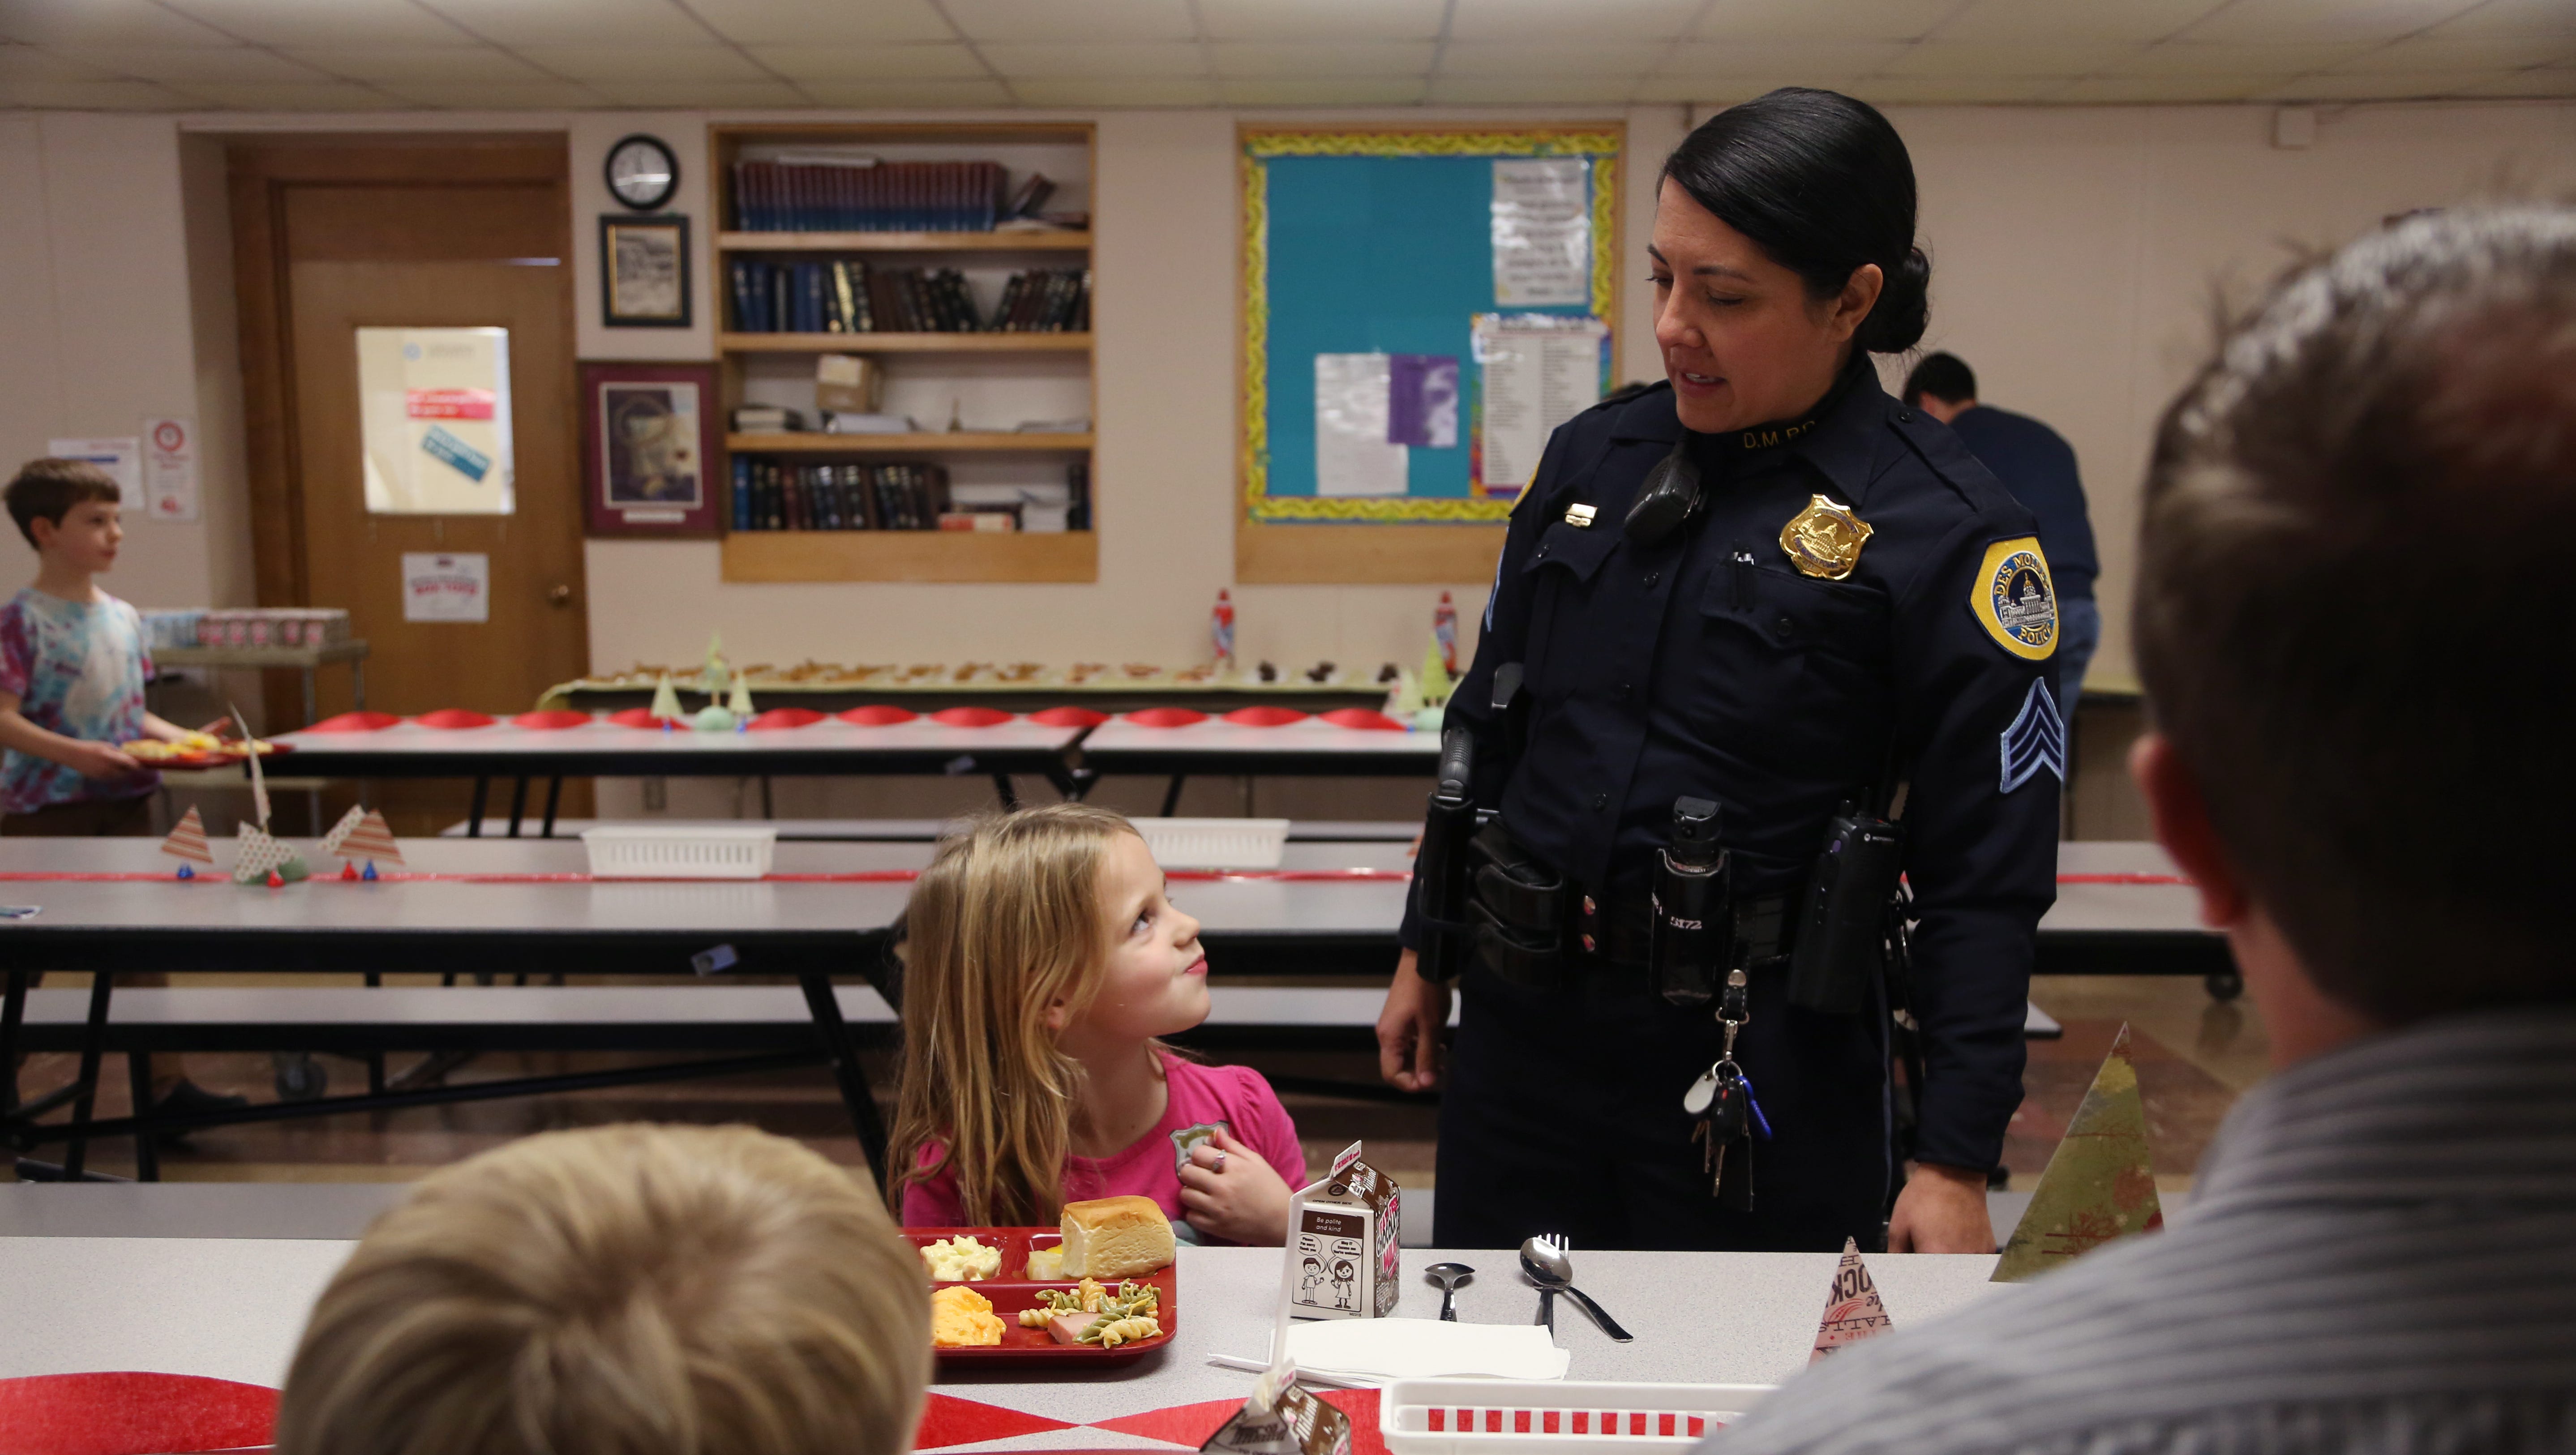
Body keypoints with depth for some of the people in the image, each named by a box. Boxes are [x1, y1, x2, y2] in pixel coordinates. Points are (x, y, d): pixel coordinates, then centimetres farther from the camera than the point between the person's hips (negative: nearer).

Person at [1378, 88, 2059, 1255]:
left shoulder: (1943, 533, -12)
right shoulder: (1594, 457, 3)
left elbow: (1987, 875, -10)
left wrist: (1955, 1160, -12)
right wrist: (1425, 952, 14)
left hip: (1764, 1060, -4)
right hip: (1520, 1024, 5)